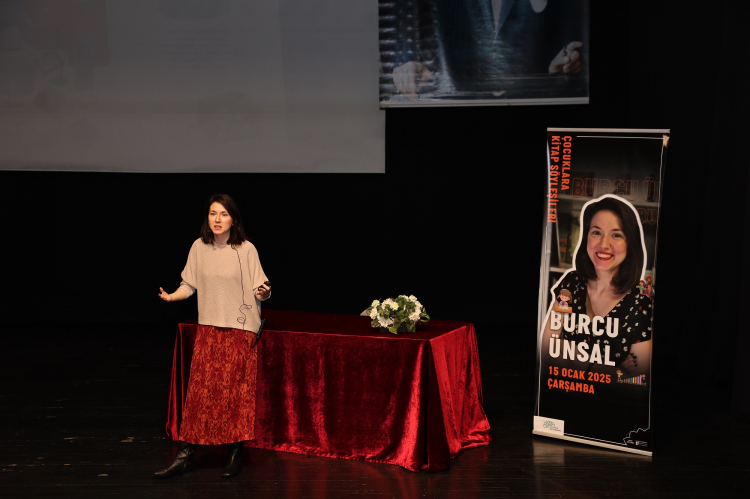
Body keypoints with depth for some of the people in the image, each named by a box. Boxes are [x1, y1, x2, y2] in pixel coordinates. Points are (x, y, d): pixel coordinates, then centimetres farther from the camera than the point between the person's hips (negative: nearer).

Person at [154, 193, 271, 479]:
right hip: (208, 328, 3)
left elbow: (260, 292, -6)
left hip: (240, 330, -3)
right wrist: (171, 296, -10)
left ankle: (235, 454, 13)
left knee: (236, 391, 1)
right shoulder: (199, 247, 1)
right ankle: (184, 456, 6)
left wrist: (264, 292, -28)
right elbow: (190, 284, 8)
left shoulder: (246, 250, -8)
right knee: (199, 389, 2)